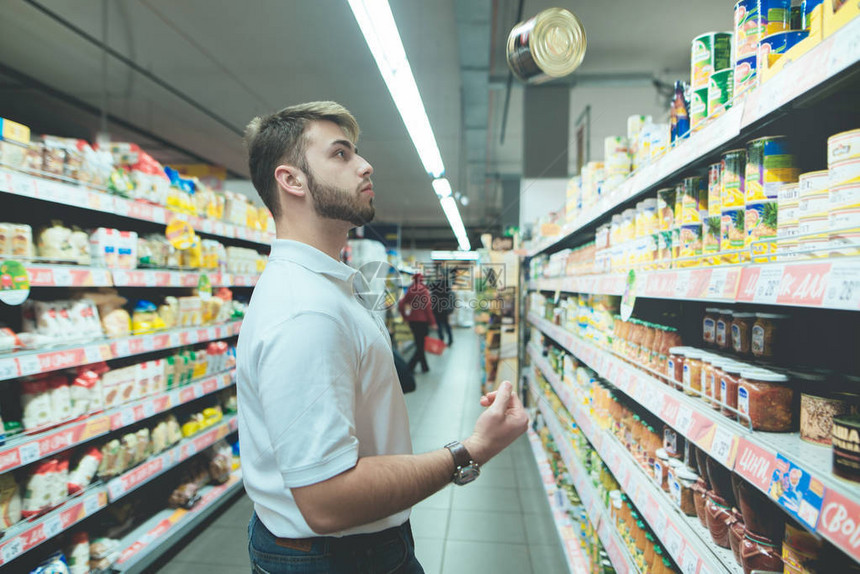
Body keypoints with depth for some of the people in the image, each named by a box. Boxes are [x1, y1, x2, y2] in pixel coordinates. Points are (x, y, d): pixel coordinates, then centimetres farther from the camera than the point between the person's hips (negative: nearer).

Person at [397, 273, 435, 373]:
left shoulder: (410, 291, 5)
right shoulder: (424, 290, -9)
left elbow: (401, 305, 1)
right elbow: (427, 307, -12)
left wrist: (405, 317, 12)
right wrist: (432, 322, -7)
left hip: (412, 320, 5)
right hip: (422, 320, -5)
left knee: (419, 344, 15)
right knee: (420, 345, 0)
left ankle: (424, 367, 22)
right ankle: (410, 367, -11)